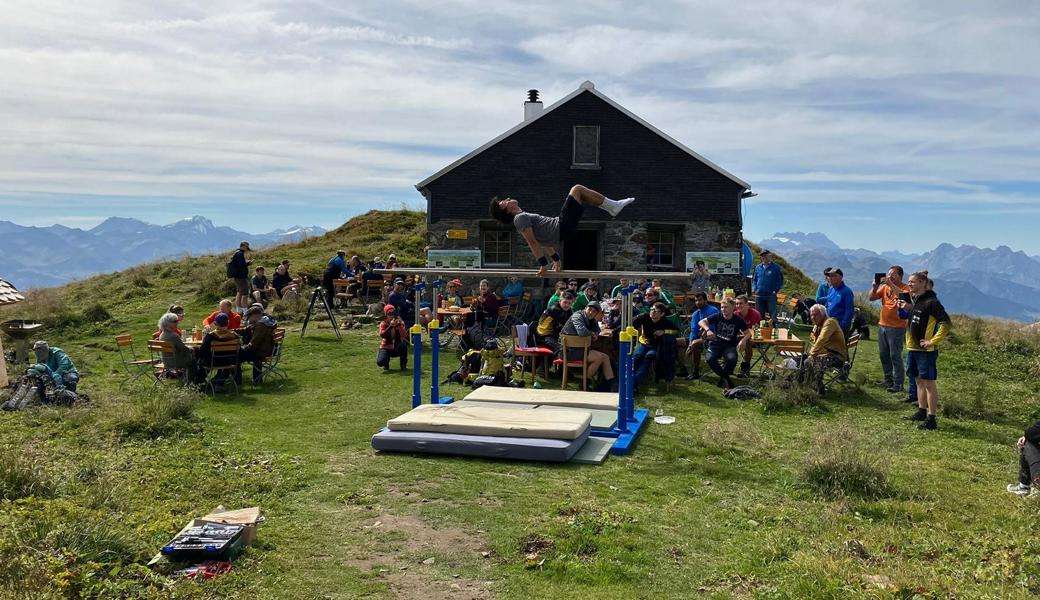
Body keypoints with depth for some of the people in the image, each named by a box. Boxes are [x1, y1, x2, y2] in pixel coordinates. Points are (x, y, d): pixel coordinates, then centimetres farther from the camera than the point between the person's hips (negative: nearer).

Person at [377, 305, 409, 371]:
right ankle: (386, 365, 14)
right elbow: (382, 335, -26)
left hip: (397, 348, 1)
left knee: (404, 344, -33)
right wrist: (390, 326, -35)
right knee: (380, 362, -28)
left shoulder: (400, 323, -4)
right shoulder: (383, 324, -7)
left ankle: (403, 365, -11)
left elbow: (404, 335, -20)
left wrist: (399, 324, -31)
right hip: (386, 348, -1)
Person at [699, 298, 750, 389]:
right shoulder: (718, 316, -3)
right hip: (716, 343, 1)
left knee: (732, 359, -34)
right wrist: (708, 330, -24)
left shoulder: (738, 320, -4)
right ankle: (726, 378, -6)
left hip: (730, 345, -1)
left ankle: (723, 379, -3)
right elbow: (701, 322, -4)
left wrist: (743, 340, -20)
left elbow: (748, 333, 3)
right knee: (710, 359, -30)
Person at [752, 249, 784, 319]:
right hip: (759, 296, 4)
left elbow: (780, 281, 1)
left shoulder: (776, 267, -1)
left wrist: (776, 290, -9)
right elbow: (754, 280, 19)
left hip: (771, 295, -4)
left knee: (772, 313, -7)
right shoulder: (758, 267, 11)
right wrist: (755, 289, 4)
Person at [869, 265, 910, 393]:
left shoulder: (905, 288, -8)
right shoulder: (884, 287, 8)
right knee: (883, 354, 15)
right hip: (882, 325, 7)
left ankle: (898, 385, 1)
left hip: (896, 328, -7)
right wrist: (875, 286, -11)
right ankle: (888, 380, 28)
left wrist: (890, 284, -30)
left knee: (895, 356, -5)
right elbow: (871, 297, 4)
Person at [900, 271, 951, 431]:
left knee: (928, 383, -4)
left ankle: (931, 419, 0)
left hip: (926, 350, -9)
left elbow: (946, 323, -21)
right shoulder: (915, 300, 11)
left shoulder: (931, 302, -15)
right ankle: (921, 412, 29)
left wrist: (933, 341, -19)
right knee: (919, 381, 17)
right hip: (913, 347, 9)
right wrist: (907, 307, 8)